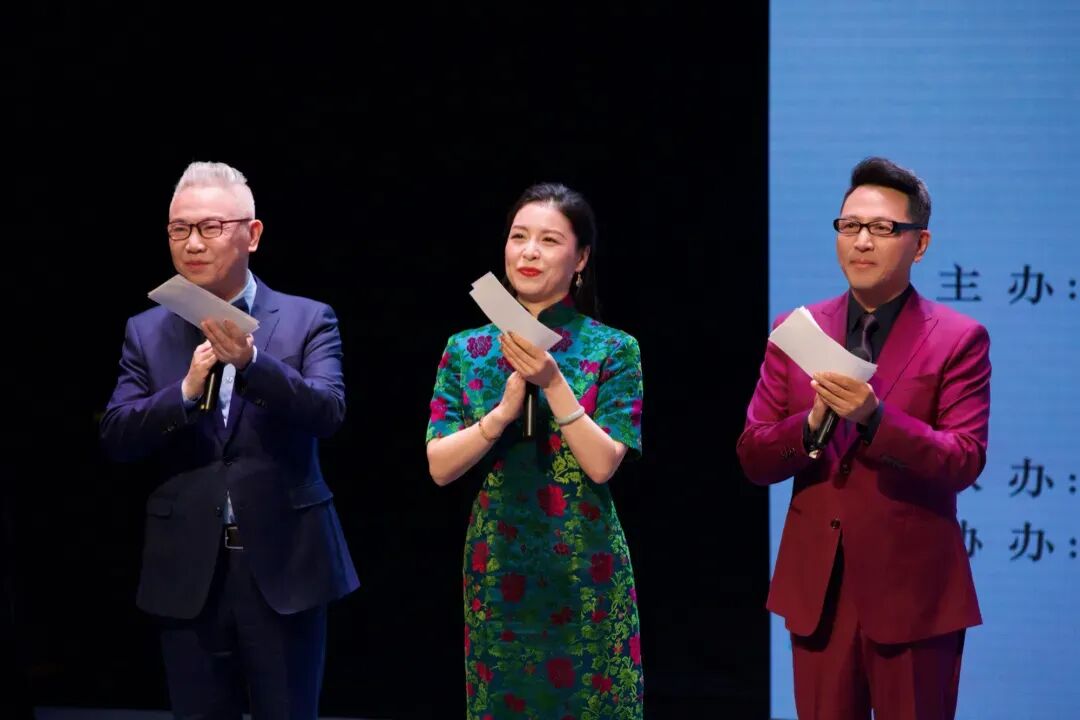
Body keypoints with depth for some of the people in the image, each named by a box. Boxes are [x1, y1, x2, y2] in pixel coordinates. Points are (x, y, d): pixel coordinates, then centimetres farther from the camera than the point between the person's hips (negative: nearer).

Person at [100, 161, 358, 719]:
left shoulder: (307, 320, 0)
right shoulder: (146, 333, 7)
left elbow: (327, 411, -15)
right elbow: (115, 437, -2)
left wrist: (250, 361, -31)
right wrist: (186, 391, -18)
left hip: (282, 568, -2)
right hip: (187, 575, 2)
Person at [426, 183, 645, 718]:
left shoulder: (612, 350, -2)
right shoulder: (468, 350, 5)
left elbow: (602, 464, -11)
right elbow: (440, 467, -3)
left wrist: (553, 382, -20)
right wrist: (504, 409, -16)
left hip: (584, 570, -2)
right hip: (497, 567, 2)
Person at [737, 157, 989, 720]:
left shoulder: (959, 340, -4)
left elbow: (964, 462, -13)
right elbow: (753, 457, 4)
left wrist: (874, 417, -27)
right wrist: (813, 422, -17)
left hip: (912, 591, -3)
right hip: (818, 588, 3)